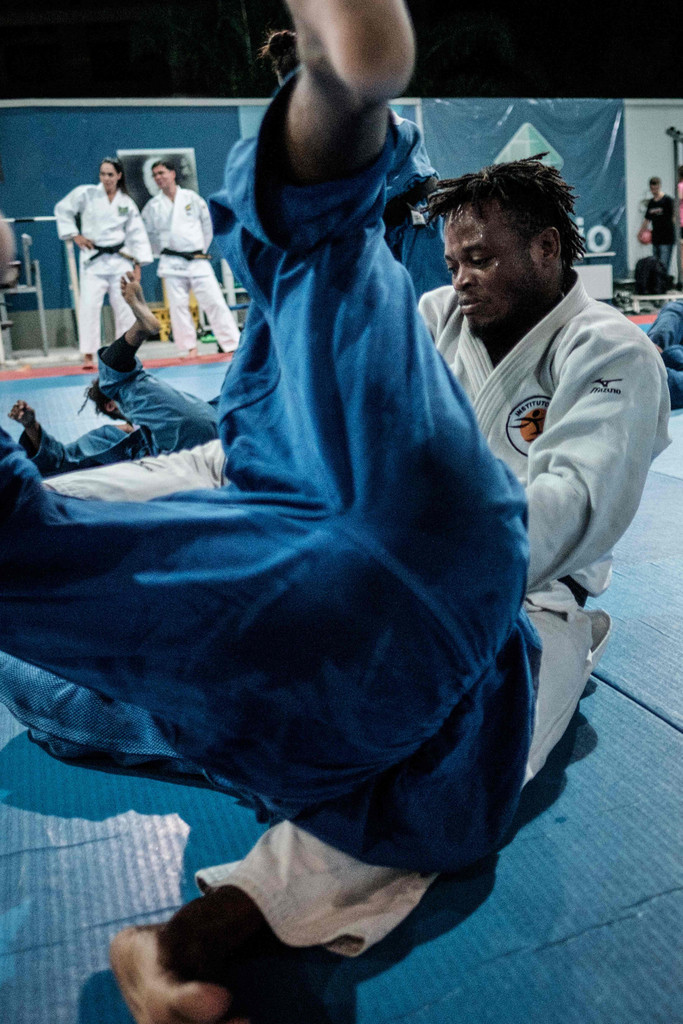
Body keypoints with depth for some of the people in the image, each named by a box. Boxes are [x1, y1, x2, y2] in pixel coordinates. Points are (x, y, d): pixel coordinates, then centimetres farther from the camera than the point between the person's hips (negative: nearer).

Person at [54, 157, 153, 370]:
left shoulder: (127, 203, 6)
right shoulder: (85, 194, 0)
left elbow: (137, 234, 7)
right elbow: (62, 210, 9)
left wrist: (138, 264, 2)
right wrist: (74, 235, 0)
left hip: (120, 259, 2)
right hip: (93, 259, -2)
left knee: (125, 305, 3)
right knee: (89, 304, -10)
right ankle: (88, 354, -6)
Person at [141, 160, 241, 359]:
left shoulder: (192, 198, 5)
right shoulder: (152, 206, 6)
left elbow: (207, 225, 11)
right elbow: (149, 234, 15)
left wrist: (202, 250, 9)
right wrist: (163, 253, 9)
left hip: (198, 260, -1)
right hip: (172, 264, 1)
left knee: (214, 301, -5)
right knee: (178, 306, -3)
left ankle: (234, 344, -1)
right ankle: (189, 348, 7)